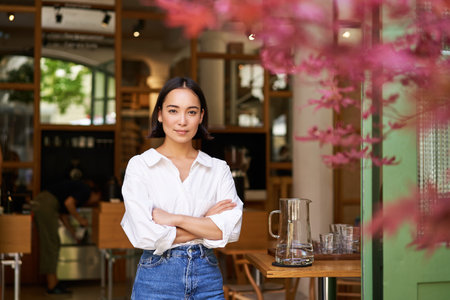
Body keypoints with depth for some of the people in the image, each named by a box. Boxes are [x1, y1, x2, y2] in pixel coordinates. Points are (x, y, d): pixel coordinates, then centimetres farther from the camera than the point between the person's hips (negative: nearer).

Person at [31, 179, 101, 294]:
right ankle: (52, 286, 1)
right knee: (51, 245, -4)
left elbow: (63, 215, 29)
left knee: (50, 245, 14)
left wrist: (74, 234, 35)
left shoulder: (78, 188, 26)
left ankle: (53, 282, 20)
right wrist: (80, 219, -4)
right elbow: (68, 203, -18)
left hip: (38, 204, 10)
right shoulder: (86, 190, 0)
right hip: (46, 205, -10)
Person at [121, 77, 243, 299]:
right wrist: (206, 223, -9)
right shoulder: (139, 166, -4)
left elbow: (231, 229, -9)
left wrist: (175, 218, -15)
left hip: (207, 276, 2)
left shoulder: (219, 169, 3)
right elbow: (146, 236, -14)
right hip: (157, 279, -2)